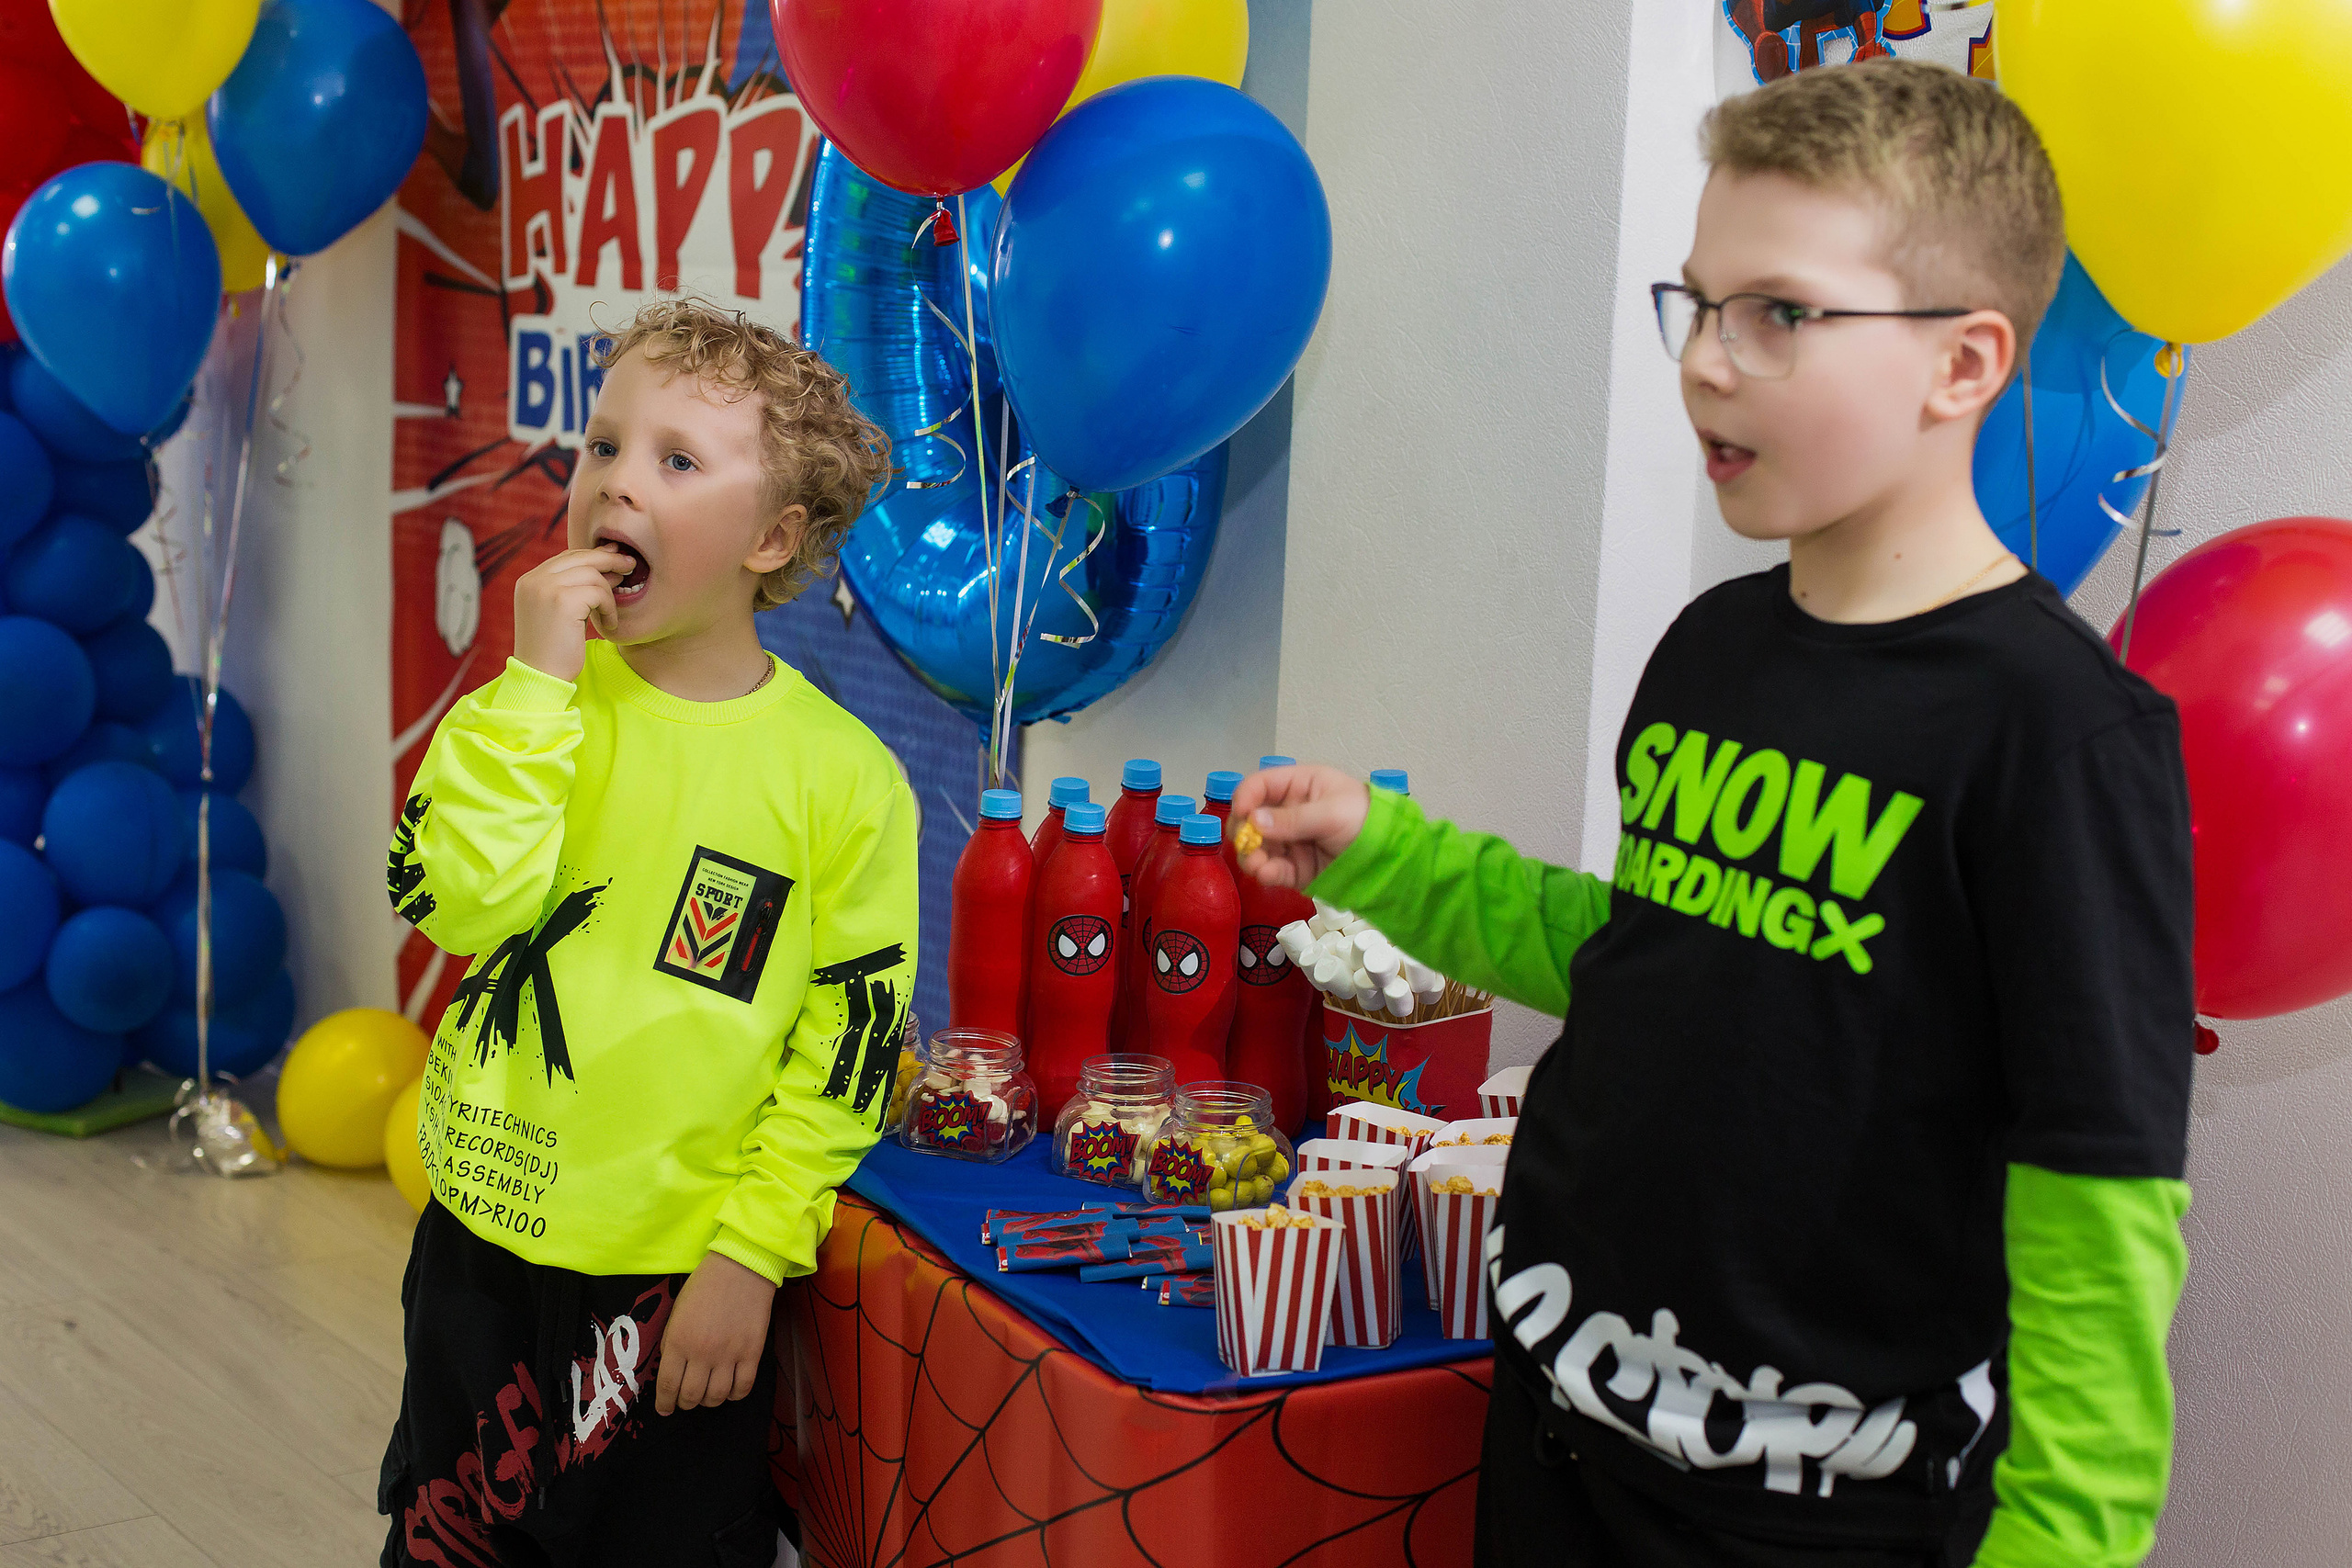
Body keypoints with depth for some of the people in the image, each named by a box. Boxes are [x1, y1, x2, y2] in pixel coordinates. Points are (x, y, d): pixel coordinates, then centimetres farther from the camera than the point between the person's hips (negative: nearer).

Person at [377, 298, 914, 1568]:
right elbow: (459, 903, -18)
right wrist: (538, 683, -20)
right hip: (482, 1238, 3)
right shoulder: (534, 705, -1)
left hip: (683, 1272, -3)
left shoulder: (842, 774, -10)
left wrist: (752, 1255, -10)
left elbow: (846, 1049, -8)